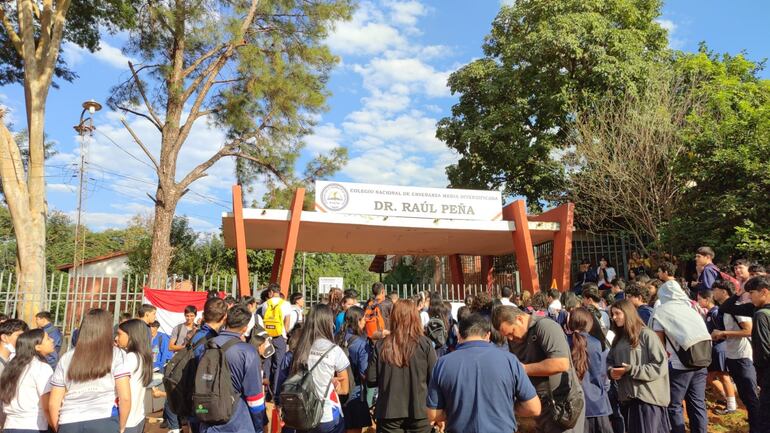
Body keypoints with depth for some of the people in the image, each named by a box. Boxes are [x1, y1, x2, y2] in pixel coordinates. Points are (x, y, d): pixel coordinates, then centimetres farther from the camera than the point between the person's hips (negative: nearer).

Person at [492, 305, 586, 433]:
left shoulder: (545, 326, -19)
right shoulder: (515, 338, 6)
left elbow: (561, 364, -30)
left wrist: (522, 369, -23)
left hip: (564, 403, -7)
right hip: (540, 403, 7)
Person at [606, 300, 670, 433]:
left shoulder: (647, 335, -10)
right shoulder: (618, 338, 14)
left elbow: (660, 366, -15)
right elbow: (610, 361, 17)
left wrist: (631, 370, -20)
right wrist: (611, 371, -6)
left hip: (648, 397, -7)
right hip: (626, 397, 7)